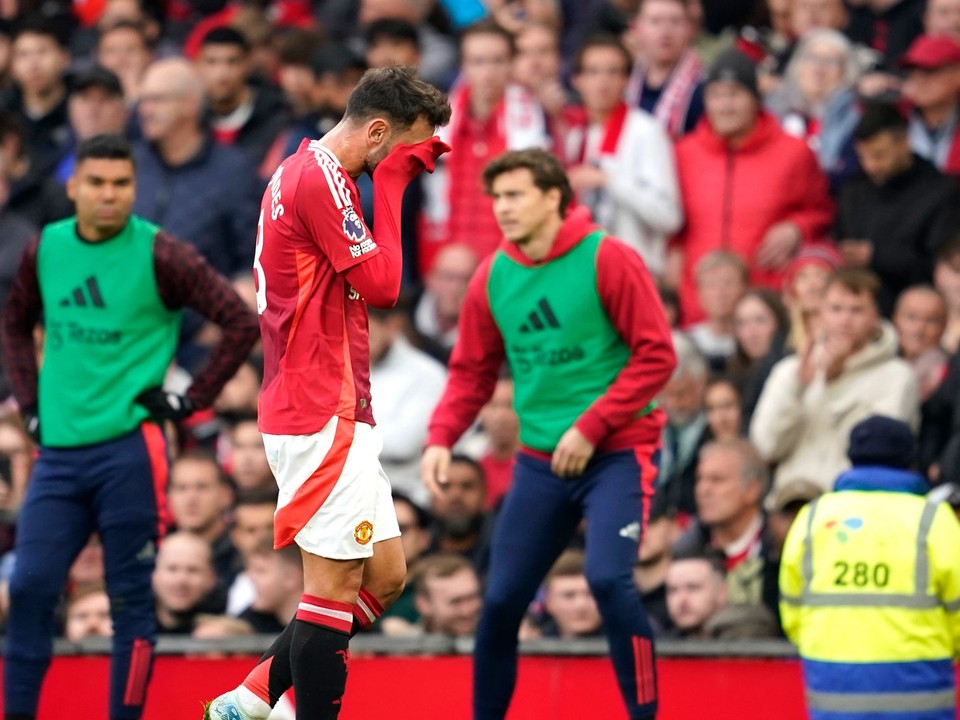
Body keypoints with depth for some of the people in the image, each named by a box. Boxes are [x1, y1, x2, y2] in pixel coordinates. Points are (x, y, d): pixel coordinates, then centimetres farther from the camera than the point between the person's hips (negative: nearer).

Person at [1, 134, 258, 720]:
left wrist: (190, 401, -7)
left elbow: (243, 325, -6)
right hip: (59, 448, 4)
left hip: (128, 447, -4)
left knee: (130, 599, 0)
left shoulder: (160, 255, -7)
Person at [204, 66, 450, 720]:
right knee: (336, 588, -7)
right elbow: (381, 284, -16)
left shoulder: (304, 172, 17)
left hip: (335, 413, 10)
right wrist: (391, 181, -10)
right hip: (323, 417, -10)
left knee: (385, 578, 12)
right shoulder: (320, 177, -14)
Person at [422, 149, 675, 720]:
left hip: (617, 453, -5)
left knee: (608, 577, -23)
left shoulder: (606, 259, -11)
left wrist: (592, 426, -17)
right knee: (502, 599, 3)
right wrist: (442, 439, -4)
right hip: (540, 461, 5)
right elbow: (472, 371, 12)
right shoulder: (493, 277, 5)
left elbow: (657, 355, -12)